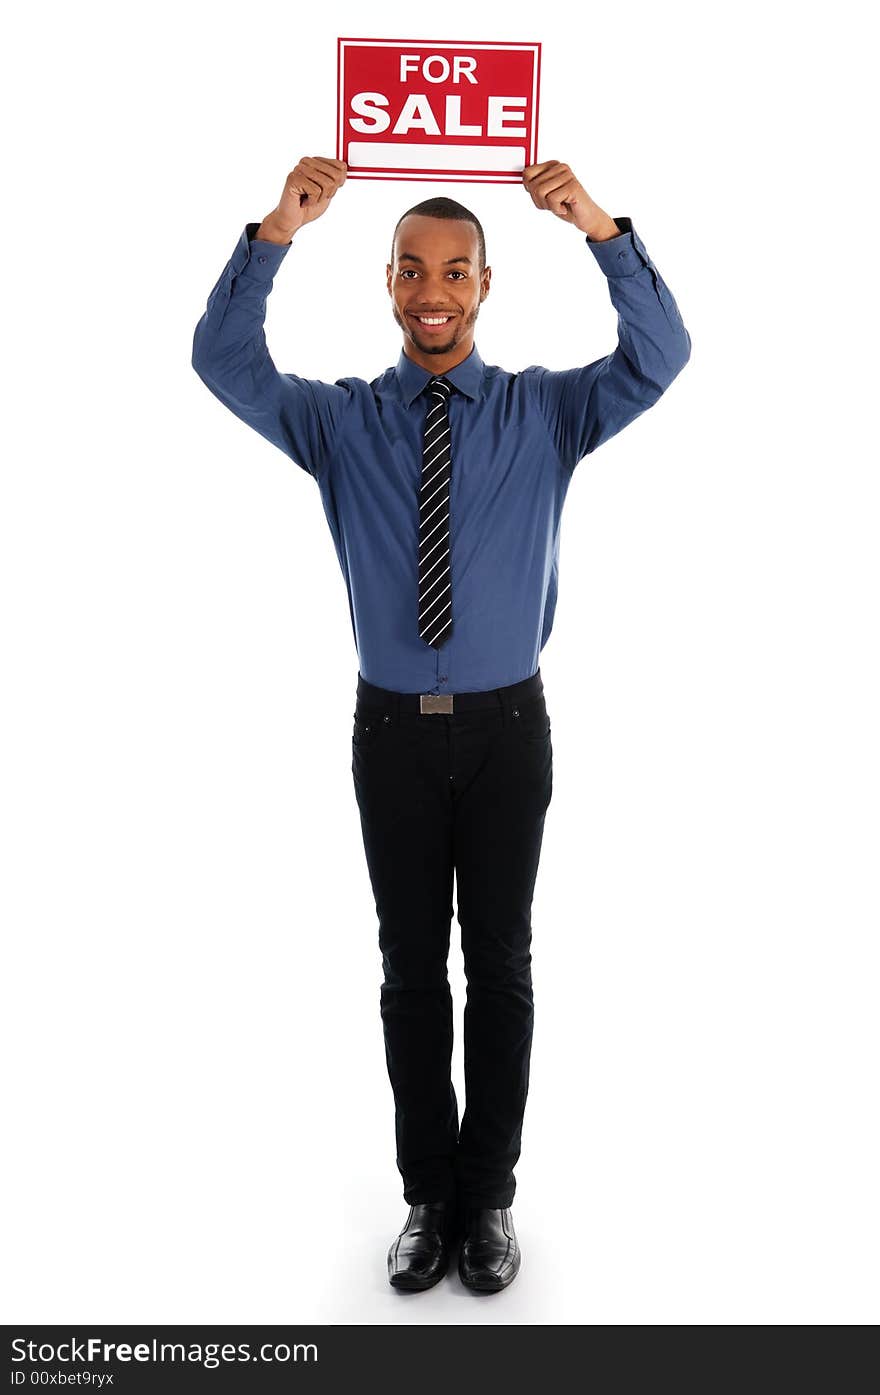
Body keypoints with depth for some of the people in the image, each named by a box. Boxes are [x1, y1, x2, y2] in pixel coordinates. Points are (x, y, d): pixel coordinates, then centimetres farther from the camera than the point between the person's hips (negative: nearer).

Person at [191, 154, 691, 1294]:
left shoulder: (544, 411, 1)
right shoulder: (338, 420, 2)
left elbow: (661, 357, -11)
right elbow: (222, 362, -9)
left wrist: (601, 229, -25)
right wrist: (275, 234, -22)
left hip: (507, 728, 0)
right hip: (393, 730, 1)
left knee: (500, 963, 10)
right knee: (411, 967, 11)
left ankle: (489, 1196, 28)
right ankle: (427, 1195, 28)